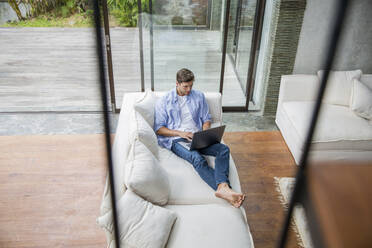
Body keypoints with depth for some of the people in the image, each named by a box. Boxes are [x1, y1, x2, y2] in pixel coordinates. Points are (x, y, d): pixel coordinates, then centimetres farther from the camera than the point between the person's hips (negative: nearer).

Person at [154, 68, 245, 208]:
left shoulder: (199, 96, 17)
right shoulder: (163, 102, 7)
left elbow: (206, 119, 20)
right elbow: (158, 128, 2)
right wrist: (180, 133, -12)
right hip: (177, 140, -4)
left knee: (223, 149, -25)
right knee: (197, 158, -35)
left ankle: (223, 187, -46)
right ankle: (224, 190, -47)